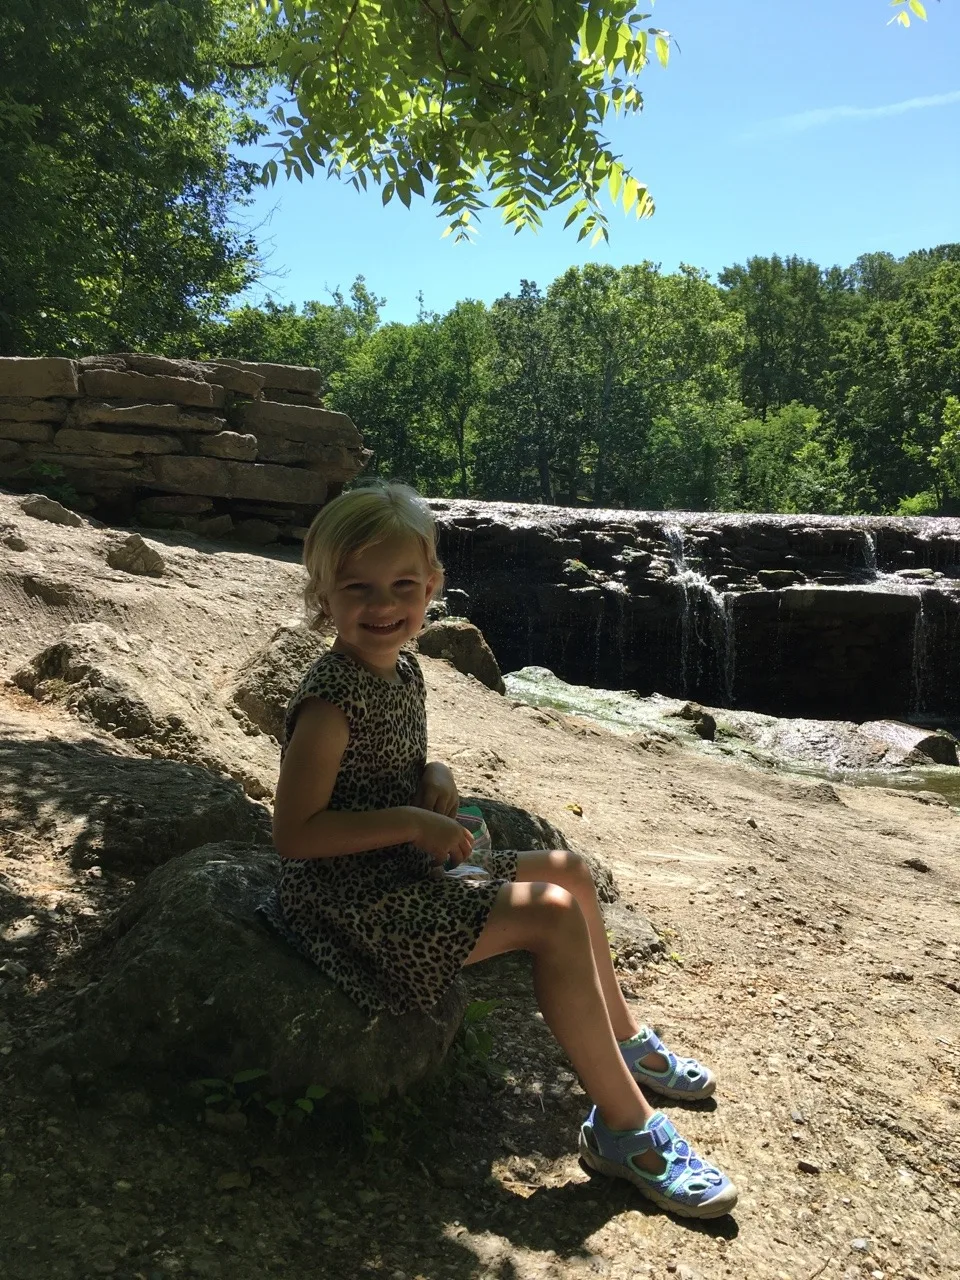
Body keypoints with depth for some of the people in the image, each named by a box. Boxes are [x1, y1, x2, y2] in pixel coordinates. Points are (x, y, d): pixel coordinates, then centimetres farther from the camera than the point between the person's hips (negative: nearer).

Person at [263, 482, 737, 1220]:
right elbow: (294, 834, -24)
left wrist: (436, 777, -3)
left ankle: (623, 1039, 34)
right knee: (553, 917, -20)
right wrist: (411, 822, -26)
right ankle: (625, 1128, -6)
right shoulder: (330, 701, -23)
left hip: (410, 869, 10)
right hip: (351, 897, -10)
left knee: (571, 873, 14)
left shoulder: (402, 671, 5)